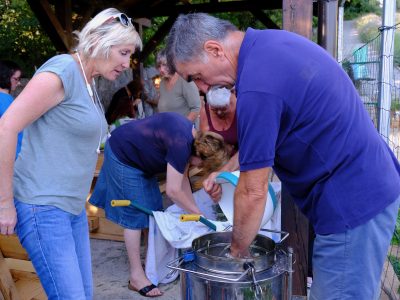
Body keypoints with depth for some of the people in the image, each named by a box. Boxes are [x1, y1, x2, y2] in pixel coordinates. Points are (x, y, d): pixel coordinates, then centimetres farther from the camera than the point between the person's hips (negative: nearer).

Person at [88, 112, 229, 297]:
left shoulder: (191, 135, -2)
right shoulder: (181, 143, -31)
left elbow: (182, 179, 3)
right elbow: (172, 190, -29)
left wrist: (193, 210, 1)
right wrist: (197, 213, -17)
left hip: (138, 159, 10)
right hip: (122, 157, -10)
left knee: (152, 210, 12)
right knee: (135, 215, -7)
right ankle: (136, 277, 1)